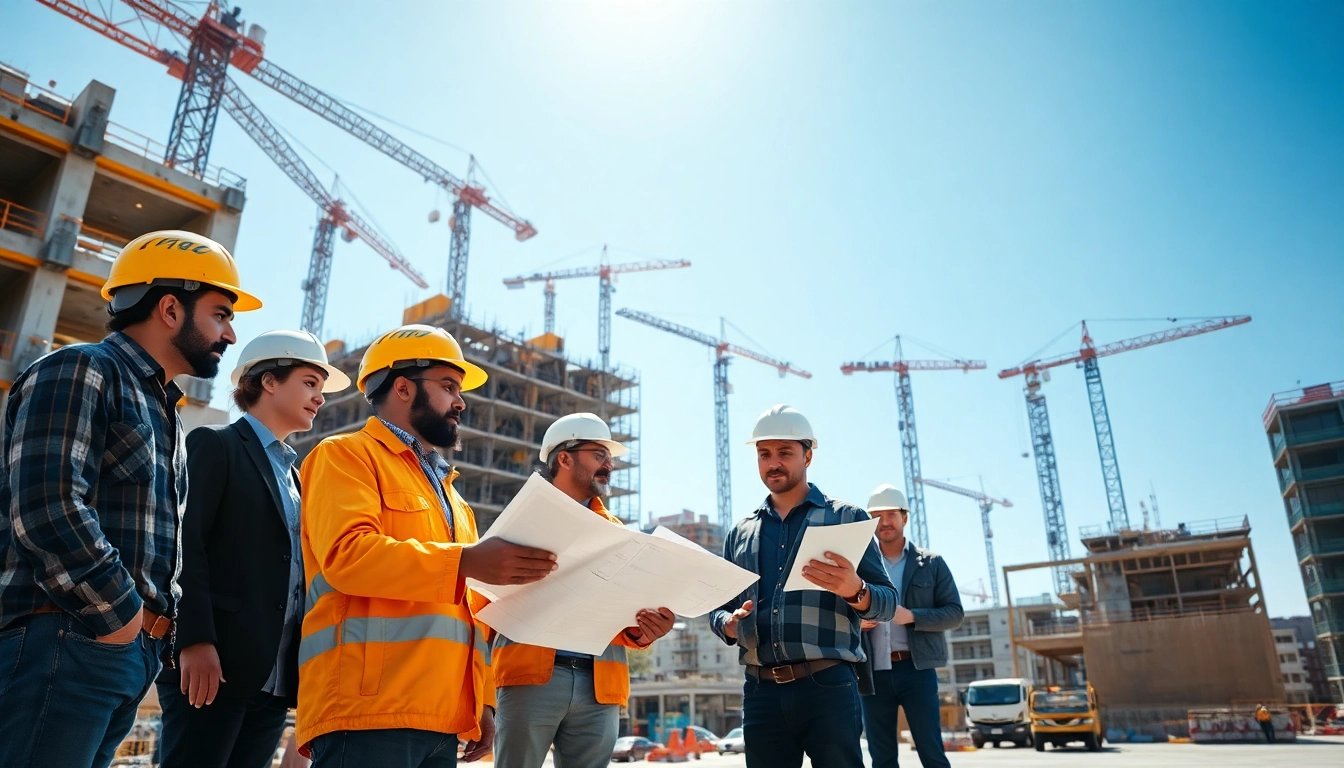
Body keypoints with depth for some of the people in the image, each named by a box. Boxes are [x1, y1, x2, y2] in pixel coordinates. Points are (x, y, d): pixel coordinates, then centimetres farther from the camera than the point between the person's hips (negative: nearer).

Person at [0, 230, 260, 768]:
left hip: (131, 651, 9)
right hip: (68, 641, -9)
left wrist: (163, 616, 9)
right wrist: (122, 616, -14)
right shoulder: (80, 372, -7)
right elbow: (49, 507, -21)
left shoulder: (162, 411, 21)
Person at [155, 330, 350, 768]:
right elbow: (184, 545, -11)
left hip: (275, 677, 7)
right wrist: (195, 641, -20)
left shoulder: (293, 474, 22)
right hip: (212, 664, -6)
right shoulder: (214, 446, 1)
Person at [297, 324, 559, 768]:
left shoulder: (446, 490, 25)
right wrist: (466, 561, -22)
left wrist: (481, 701, 15)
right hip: (366, 709, -7)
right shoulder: (346, 455, 2)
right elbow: (346, 553, -17)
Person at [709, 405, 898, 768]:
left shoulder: (846, 517, 4)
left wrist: (854, 590, -22)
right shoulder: (739, 534, 15)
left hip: (828, 686, -3)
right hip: (761, 693, 4)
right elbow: (718, 608, 17)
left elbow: (887, 603, 0)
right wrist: (728, 624, -6)